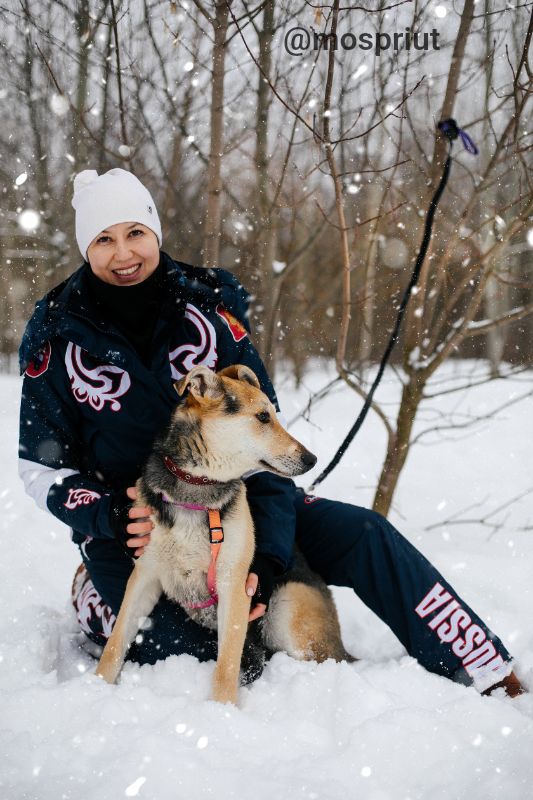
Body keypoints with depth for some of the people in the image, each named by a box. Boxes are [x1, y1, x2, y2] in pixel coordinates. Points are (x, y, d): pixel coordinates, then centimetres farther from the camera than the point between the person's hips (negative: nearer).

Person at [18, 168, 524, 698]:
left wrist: (265, 556, -17)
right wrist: (112, 517, -23)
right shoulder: (59, 336, -9)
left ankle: (491, 678, -4)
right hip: (127, 524, -2)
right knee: (187, 656, -22)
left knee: (364, 535, -15)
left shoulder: (207, 306, -6)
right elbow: (44, 469, -3)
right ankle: (96, 599, 12)